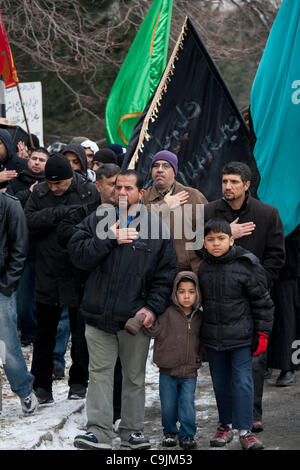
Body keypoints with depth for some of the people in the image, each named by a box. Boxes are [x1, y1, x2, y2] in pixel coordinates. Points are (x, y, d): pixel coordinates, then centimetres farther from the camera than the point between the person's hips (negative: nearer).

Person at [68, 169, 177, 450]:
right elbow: (78, 254, -5)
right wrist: (109, 239, -15)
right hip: (99, 315, 1)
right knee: (100, 373, 1)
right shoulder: (97, 221, 6)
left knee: (135, 376, 10)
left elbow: (166, 274, 2)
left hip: (136, 318, 0)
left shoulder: (156, 227, 2)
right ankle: (99, 432, 3)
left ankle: (132, 430, 21)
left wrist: (153, 307, -8)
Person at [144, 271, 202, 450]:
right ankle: (170, 432, 26)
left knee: (187, 405, 1)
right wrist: (150, 323, -30)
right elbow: (157, 332, -14)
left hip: (189, 372, 2)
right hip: (168, 370, -2)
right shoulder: (168, 313, -8)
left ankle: (187, 435, 14)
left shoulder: (199, 317, 5)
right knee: (168, 406, 7)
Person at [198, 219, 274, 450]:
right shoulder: (203, 268, 4)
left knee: (242, 381, -5)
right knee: (220, 382, 12)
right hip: (213, 336, 4)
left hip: (241, 336, -4)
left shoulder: (246, 265, -10)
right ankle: (226, 425, 26)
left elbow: (262, 301, -5)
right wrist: (200, 331, 19)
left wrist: (262, 334, -6)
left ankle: (245, 430, 0)